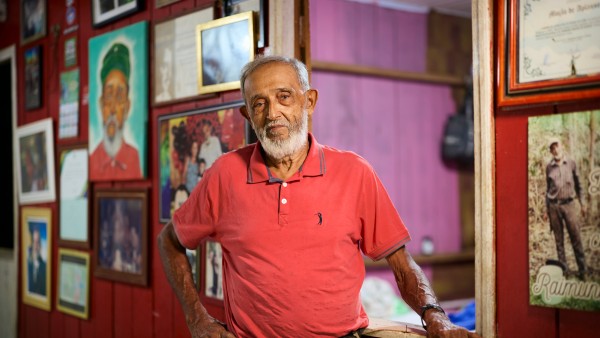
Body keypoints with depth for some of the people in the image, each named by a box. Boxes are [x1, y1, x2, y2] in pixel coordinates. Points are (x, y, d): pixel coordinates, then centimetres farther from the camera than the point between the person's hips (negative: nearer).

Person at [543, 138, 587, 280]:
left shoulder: (571, 163, 4)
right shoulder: (549, 167, 5)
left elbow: (578, 184, 10)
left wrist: (582, 204, 7)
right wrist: (546, 210, 11)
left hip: (570, 204, -1)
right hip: (554, 206, 1)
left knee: (575, 237, -1)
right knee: (559, 239, 5)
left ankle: (582, 269, 7)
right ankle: (563, 269, 12)